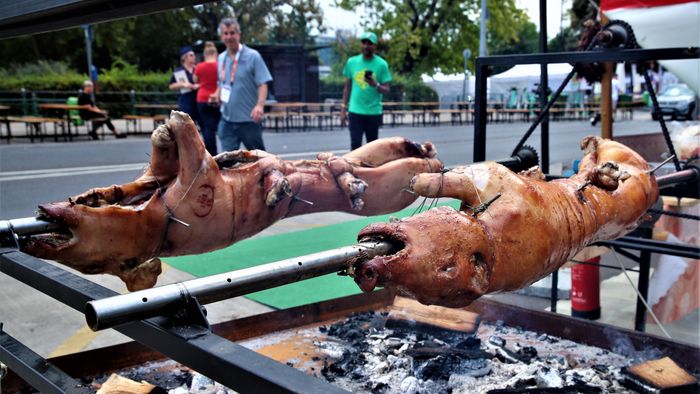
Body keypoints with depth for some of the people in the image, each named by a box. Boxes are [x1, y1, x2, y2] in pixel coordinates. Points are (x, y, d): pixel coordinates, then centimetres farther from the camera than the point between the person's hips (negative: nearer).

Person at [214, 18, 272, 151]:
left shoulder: (253, 56, -8)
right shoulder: (221, 58, 10)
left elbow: (263, 84, -14)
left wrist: (260, 105, -28)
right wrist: (217, 97, 8)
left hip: (249, 119, -5)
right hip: (227, 119, 5)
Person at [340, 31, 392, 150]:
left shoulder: (381, 64, -3)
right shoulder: (352, 62, 4)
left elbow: (386, 90, -3)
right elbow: (347, 87, 11)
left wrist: (375, 85, -23)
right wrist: (343, 108, 8)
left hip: (374, 112, -1)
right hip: (355, 111, 1)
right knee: (355, 144, -4)